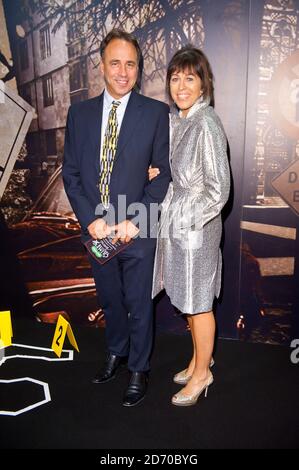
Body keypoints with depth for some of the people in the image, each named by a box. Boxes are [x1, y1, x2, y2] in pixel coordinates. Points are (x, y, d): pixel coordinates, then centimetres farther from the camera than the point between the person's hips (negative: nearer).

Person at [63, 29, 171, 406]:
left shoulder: (156, 113, -5)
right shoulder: (79, 113, 4)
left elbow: (163, 173, -6)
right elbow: (70, 173, 4)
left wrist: (133, 220, -15)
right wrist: (90, 219, -9)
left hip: (137, 231, -3)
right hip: (95, 230, 3)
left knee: (139, 305, 11)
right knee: (109, 300, 21)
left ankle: (139, 370, 33)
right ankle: (116, 353, 46)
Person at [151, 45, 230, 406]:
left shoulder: (206, 124, -19)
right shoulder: (175, 119, 6)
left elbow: (218, 190, -20)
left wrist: (184, 220, -16)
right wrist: (158, 171, 2)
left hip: (196, 226, -8)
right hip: (176, 223, 8)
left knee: (198, 302, 8)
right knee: (188, 299, 20)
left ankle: (202, 374, 28)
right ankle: (200, 358, 41)